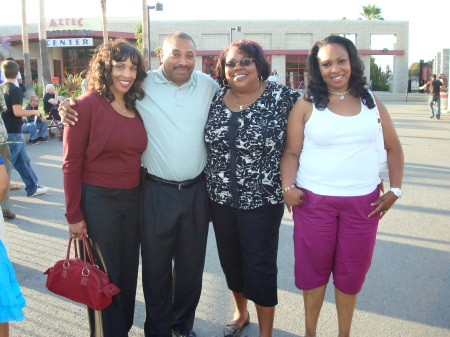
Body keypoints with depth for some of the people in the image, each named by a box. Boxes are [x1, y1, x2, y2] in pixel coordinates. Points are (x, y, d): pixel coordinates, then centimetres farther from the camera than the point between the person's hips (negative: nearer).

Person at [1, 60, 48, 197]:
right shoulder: (15, 90, -15)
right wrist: (34, 112, -7)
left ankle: (33, 187, 25)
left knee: (23, 161, 16)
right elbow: (17, 112, -21)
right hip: (13, 133, -8)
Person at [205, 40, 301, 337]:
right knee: (230, 261, 19)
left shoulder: (281, 97, -9)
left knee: (260, 268, 4)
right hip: (221, 198, 5)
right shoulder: (215, 98, 4)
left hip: (261, 201, -4)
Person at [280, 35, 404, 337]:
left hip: (363, 201, 2)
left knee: (351, 272, 13)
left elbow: (394, 148, 11)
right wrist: (287, 186, -18)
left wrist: (395, 190, 3)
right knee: (313, 268, 11)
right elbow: (291, 151, -3)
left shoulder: (372, 102, 6)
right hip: (313, 200, -2)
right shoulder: (306, 104, -2)